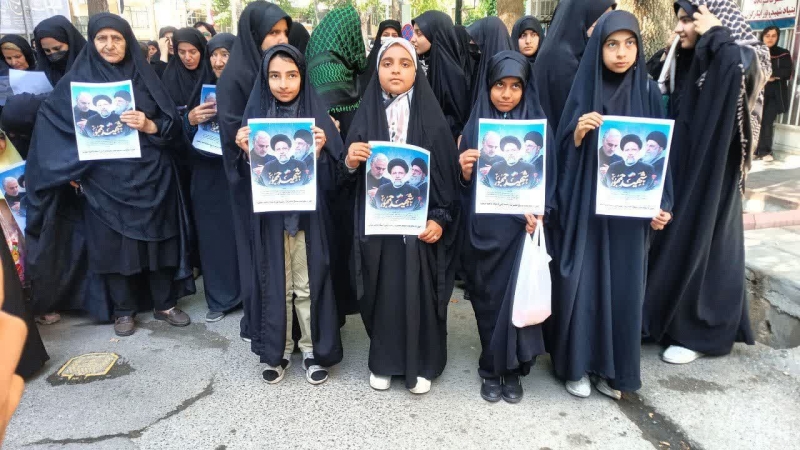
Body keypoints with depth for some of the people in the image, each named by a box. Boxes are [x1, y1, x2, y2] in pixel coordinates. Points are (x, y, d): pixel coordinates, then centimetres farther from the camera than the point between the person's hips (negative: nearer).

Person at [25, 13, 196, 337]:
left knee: (157, 239, 7)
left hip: (150, 176, 1)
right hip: (105, 181, -1)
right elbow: (51, 124, 4)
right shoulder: (77, 79, 2)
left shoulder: (144, 76, 5)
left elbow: (173, 125, 2)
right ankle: (124, 309, 23)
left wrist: (149, 125, -18)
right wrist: (71, 169, -3)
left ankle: (165, 304, 22)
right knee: (113, 244, 5)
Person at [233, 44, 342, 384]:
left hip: (307, 212, -1)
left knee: (308, 283, 7)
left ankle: (313, 349, 23)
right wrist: (247, 152, -15)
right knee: (275, 283, 11)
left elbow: (330, 174, -4)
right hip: (269, 213, 2)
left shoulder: (316, 113, -3)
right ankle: (277, 349, 27)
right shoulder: (256, 114, 1)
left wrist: (319, 151, -22)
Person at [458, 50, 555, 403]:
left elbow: (548, 177, 1)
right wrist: (464, 170, -19)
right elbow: (465, 185, 3)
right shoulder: (475, 126, 4)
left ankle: (511, 368, 17)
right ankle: (491, 368, 23)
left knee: (516, 295, -2)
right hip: (483, 229, 1)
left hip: (521, 227, -1)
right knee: (487, 297, 7)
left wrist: (539, 213, -16)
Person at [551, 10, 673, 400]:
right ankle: (577, 363, 18)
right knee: (582, 282, 1)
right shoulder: (584, 88, -2)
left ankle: (611, 367, 24)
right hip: (585, 206, -1)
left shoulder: (648, 91, 2)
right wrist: (578, 132, -22)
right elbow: (563, 147, -1)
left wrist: (661, 204, -3)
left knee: (623, 284, 7)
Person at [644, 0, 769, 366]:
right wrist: (665, 58, 2)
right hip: (679, 168, 8)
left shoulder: (740, 57, -11)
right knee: (675, 239, 14)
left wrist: (714, 33, -22)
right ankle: (669, 318, 30)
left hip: (709, 173, -7)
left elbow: (739, 65, -36)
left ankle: (700, 333, 16)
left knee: (702, 244, 1)